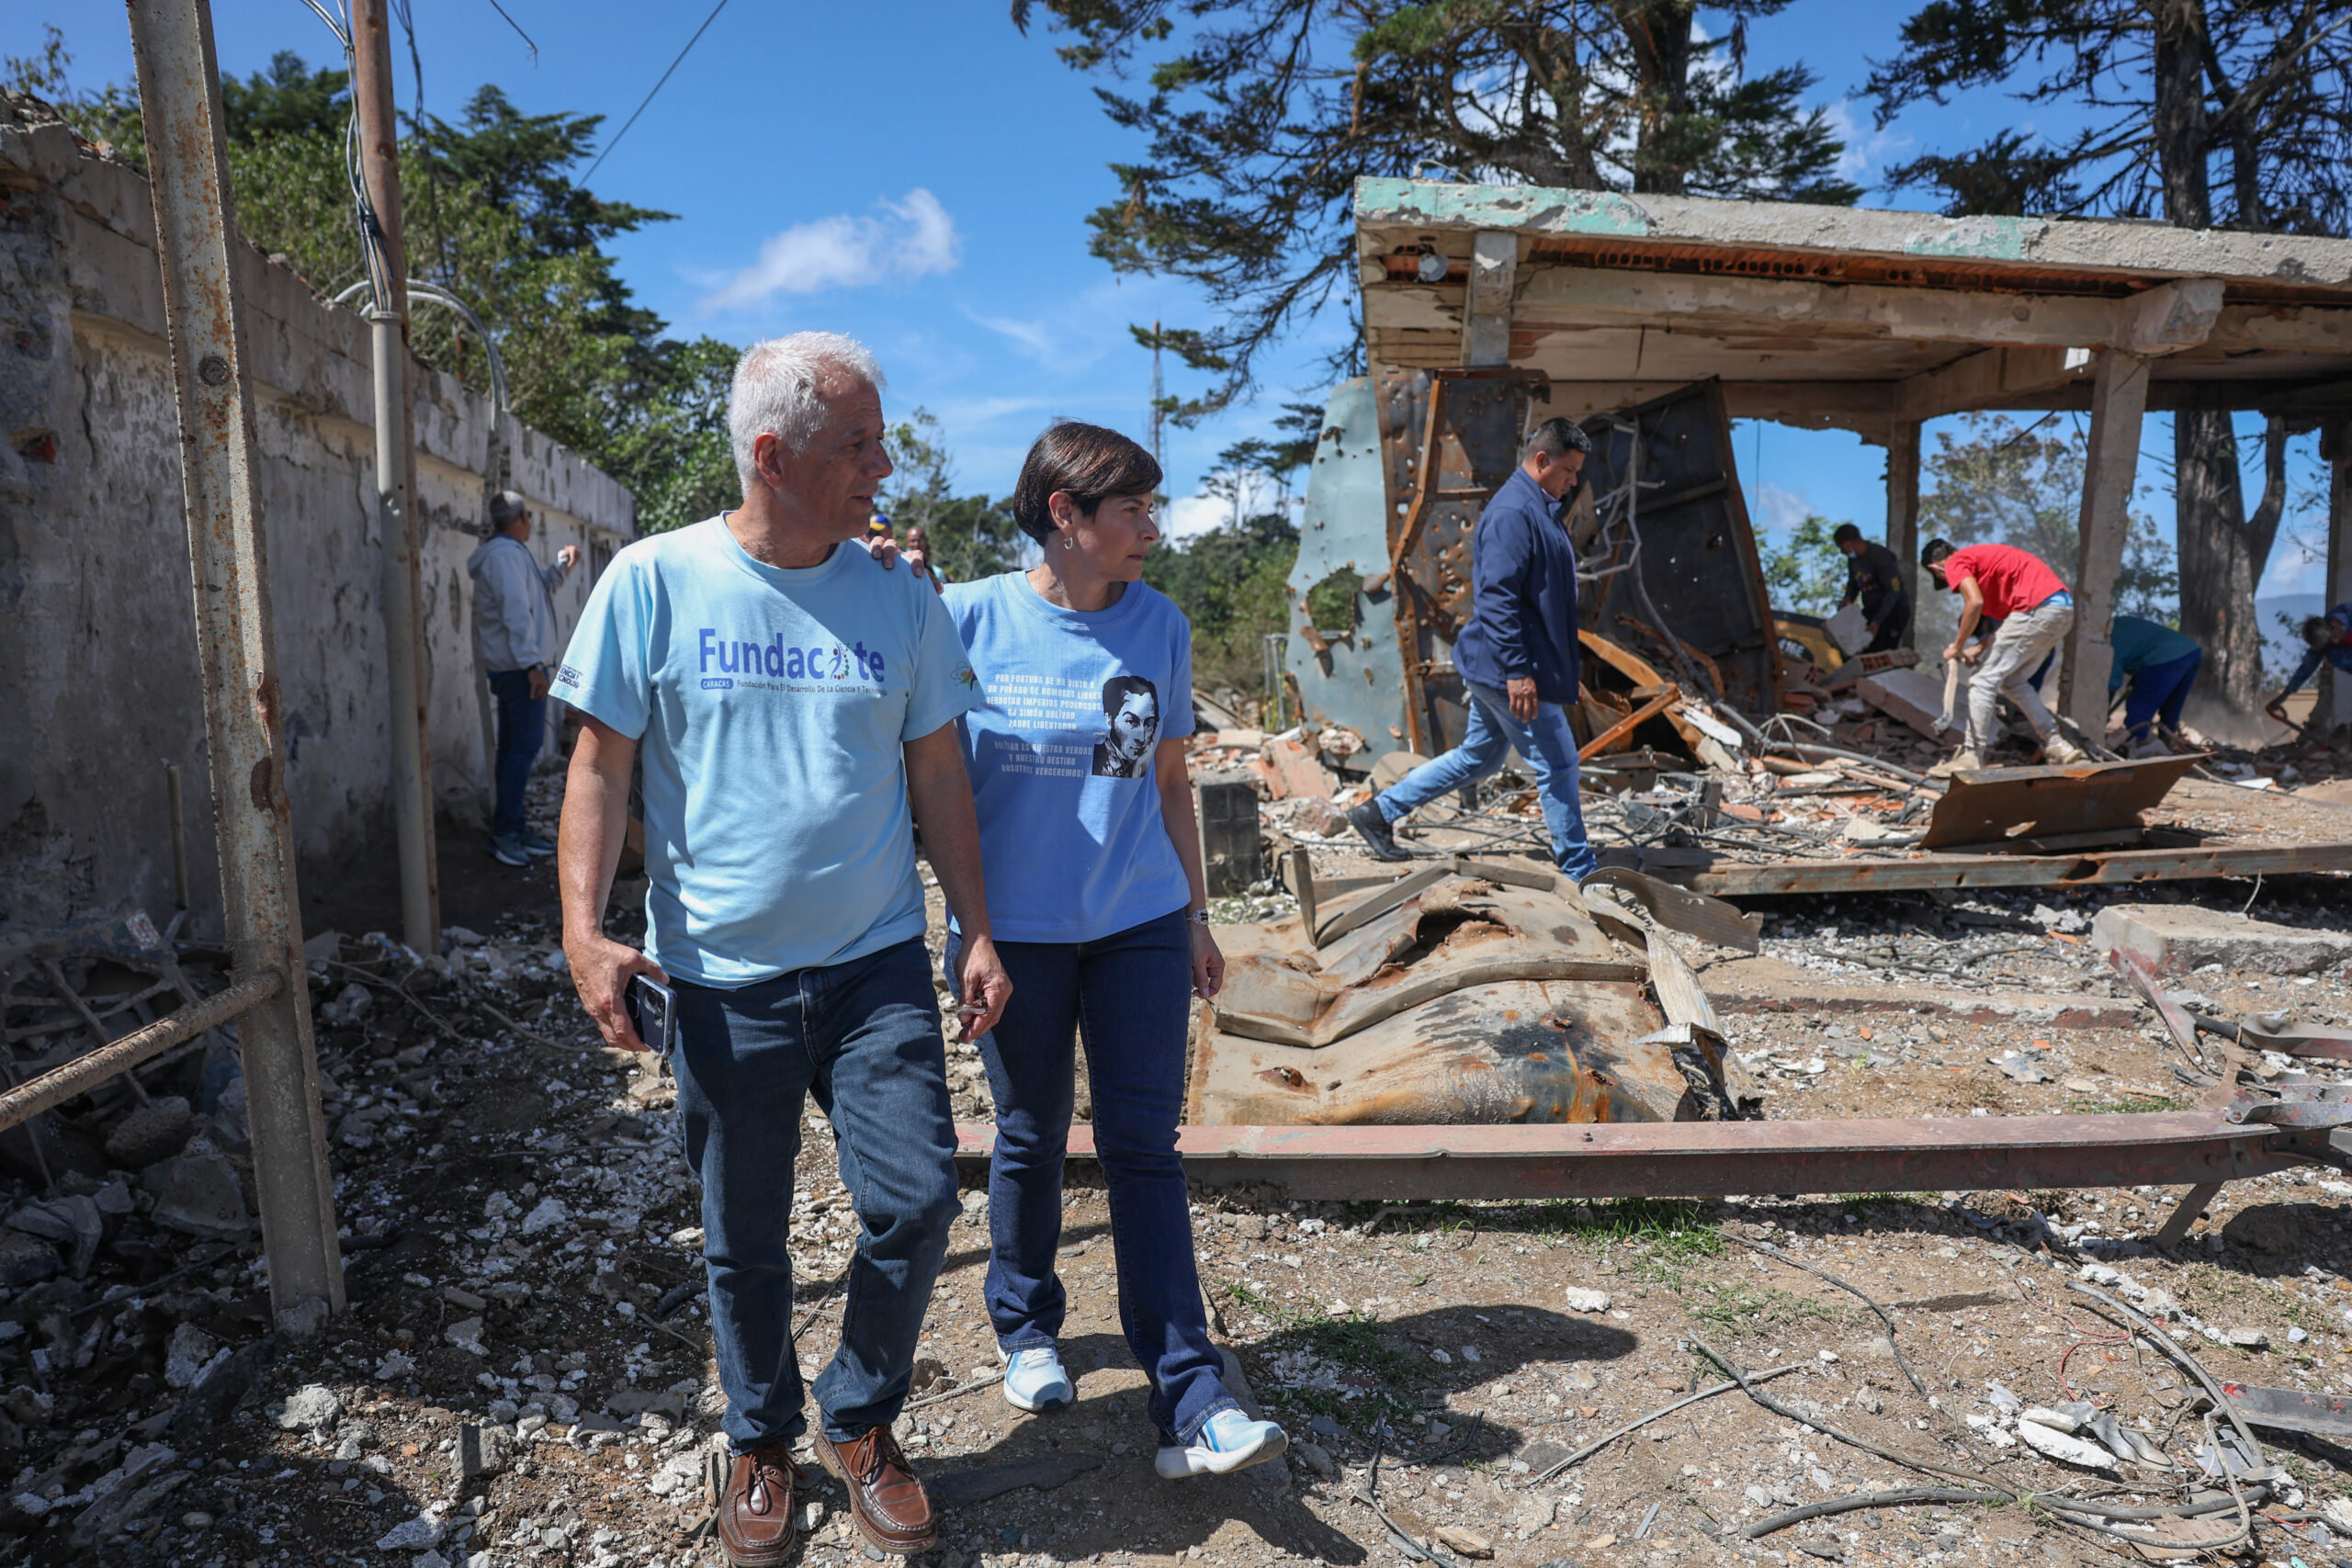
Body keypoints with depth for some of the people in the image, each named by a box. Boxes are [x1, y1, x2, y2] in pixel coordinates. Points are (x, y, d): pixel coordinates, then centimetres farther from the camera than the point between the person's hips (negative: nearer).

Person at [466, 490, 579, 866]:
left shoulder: (509, 553, 19)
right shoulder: (505, 554, -13)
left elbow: (541, 588, 34)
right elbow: (515, 612, -21)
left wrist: (562, 563, 21)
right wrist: (532, 664, -25)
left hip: (509, 666, 11)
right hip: (519, 666, -11)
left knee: (513, 748, 13)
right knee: (525, 746, -10)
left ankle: (512, 829, 19)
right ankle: (503, 832, -9)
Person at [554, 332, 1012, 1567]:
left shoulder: (896, 597, 3)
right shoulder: (654, 581, -4)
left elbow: (937, 777, 7)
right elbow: (602, 766, -2)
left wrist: (978, 935, 3)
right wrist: (583, 926, -14)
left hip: (879, 962, 2)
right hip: (724, 974, -1)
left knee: (915, 1201, -3)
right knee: (743, 1242, 12)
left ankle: (860, 1424, 25)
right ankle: (761, 1441, 38)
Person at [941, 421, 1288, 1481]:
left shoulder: (1159, 626, 2)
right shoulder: (970, 618, -6)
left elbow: (1169, 780, 10)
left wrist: (1195, 915, 12)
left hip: (1139, 924, 2)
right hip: (1013, 930, -1)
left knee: (1144, 1149, 3)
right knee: (1031, 1142, 12)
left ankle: (1191, 1407, 7)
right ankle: (1026, 1330, 37)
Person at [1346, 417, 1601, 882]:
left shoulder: (1539, 508, 16)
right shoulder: (1512, 512, -18)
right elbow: (1497, 596, -25)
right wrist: (1518, 671, -27)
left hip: (1491, 669, 11)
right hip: (1509, 670, -11)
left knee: (1477, 759, 19)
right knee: (1558, 766, -1)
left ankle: (1379, 812, 24)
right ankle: (1580, 873, 12)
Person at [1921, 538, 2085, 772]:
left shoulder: (1956, 563, 3)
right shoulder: (1981, 557, 30)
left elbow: (1975, 602, -15)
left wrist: (1958, 647, -5)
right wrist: (1980, 648, 24)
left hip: (2038, 609, -9)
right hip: (2064, 606, 9)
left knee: (1984, 681, -3)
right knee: (2014, 681, 21)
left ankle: (1971, 756, -4)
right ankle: (2055, 744, 19)